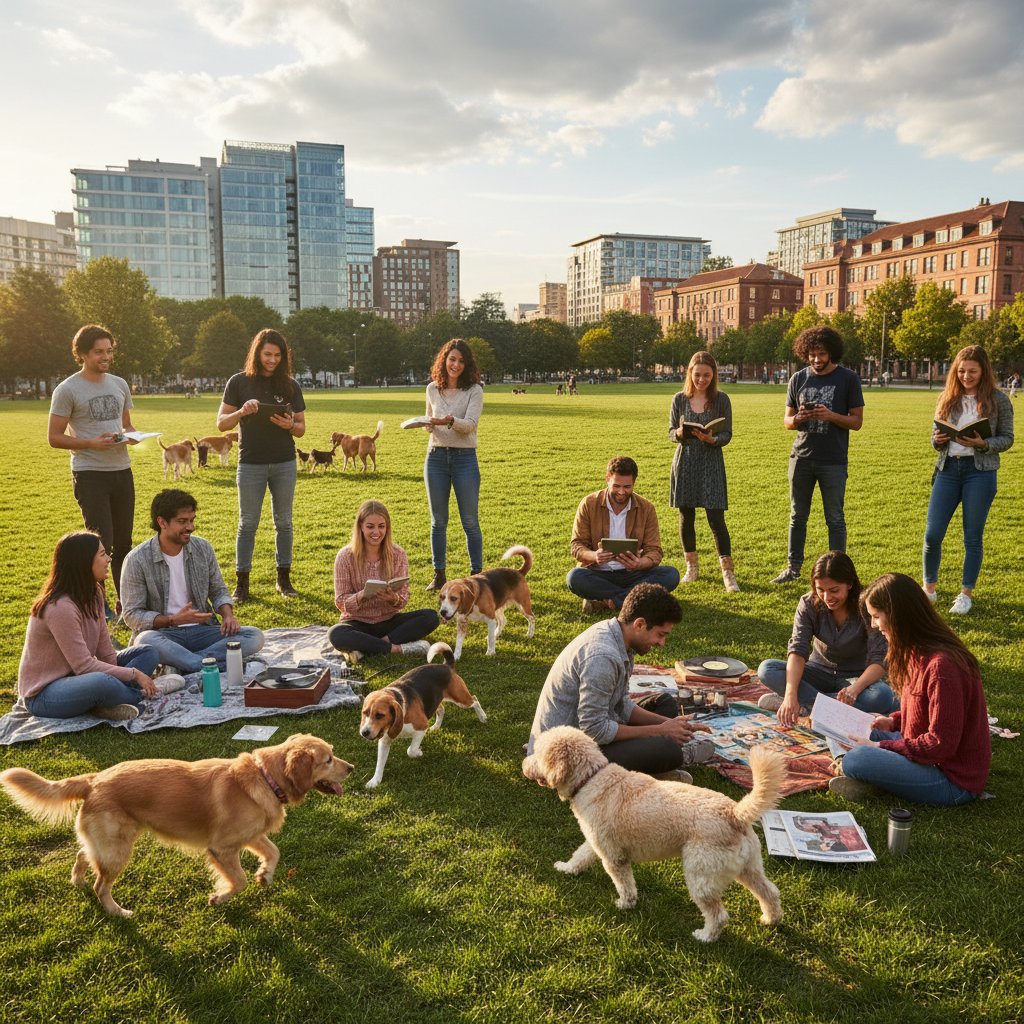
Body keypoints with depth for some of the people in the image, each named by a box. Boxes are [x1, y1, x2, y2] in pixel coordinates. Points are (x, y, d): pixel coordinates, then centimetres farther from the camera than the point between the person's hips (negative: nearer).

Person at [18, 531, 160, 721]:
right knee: (104, 683, -39)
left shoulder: (93, 594, 1)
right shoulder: (60, 608, -25)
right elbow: (83, 665, -25)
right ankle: (136, 695, -9)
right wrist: (133, 674, -19)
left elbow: (105, 651, 1)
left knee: (148, 653, 0)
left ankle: (105, 703, -18)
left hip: (76, 676, 9)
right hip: (43, 694, -9)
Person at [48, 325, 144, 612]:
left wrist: (130, 435, -3)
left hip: (122, 471, 6)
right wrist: (92, 443, -20)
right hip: (90, 475, -6)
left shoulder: (120, 385, 10)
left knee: (123, 542, 11)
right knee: (101, 543, -8)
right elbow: (54, 437, -6)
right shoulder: (67, 390, -7)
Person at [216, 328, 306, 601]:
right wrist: (242, 412, -20)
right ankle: (242, 583, 8)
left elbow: (301, 428, 8)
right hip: (250, 463, -2)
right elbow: (221, 423, -2)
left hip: (284, 463, 2)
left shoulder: (289, 385, 4)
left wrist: (290, 425, -15)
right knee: (247, 524, 2)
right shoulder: (239, 382, 0)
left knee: (283, 522, 7)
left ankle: (284, 579, 16)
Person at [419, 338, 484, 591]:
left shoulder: (474, 390, -3)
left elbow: (470, 423, -17)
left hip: (464, 458, -3)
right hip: (436, 456, 3)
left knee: (470, 521, 1)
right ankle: (439, 574, 18)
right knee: (438, 520, 8)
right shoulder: (432, 389, 8)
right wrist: (427, 425, -5)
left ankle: (476, 573, 11)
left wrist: (450, 421, -36)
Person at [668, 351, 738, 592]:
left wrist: (712, 439, -22)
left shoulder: (721, 400, -2)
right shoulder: (680, 399, 2)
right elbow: (670, 432, 6)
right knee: (686, 517, 9)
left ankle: (728, 572, 0)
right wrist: (679, 434, -17)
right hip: (685, 462, 2)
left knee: (716, 519, -7)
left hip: (711, 463, -2)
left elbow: (727, 434, -1)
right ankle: (691, 566, 25)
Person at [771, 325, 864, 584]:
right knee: (797, 516, 10)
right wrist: (797, 419, -13)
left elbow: (857, 421, -3)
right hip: (801, 458, 3)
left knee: (835, 519, 3)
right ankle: (793, 567, 20)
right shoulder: (798, 379, 7)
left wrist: (830, 415, -21)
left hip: (833, 461, -3)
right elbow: (787, 421, 10)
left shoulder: (848, 379, -2)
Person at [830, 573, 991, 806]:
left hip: (955, 782, -10)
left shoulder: (941, 666, -26)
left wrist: (882, 746, -17)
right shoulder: (920, 652, 4)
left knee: (856, 759, -26)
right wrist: (893, 721, 6)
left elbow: (942, 744, -24)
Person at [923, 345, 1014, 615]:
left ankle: (966, 594, 19)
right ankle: (929, 588, 20)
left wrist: (983, 444, -17)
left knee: (973, 537, 5)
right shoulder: (947, 398, 7)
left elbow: (1007, 438, 2)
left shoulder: (998, 400, -1)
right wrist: (937, 440, -10)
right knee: (932, 534, 0)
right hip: (948, 469, 3)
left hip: (980, 471, -2)